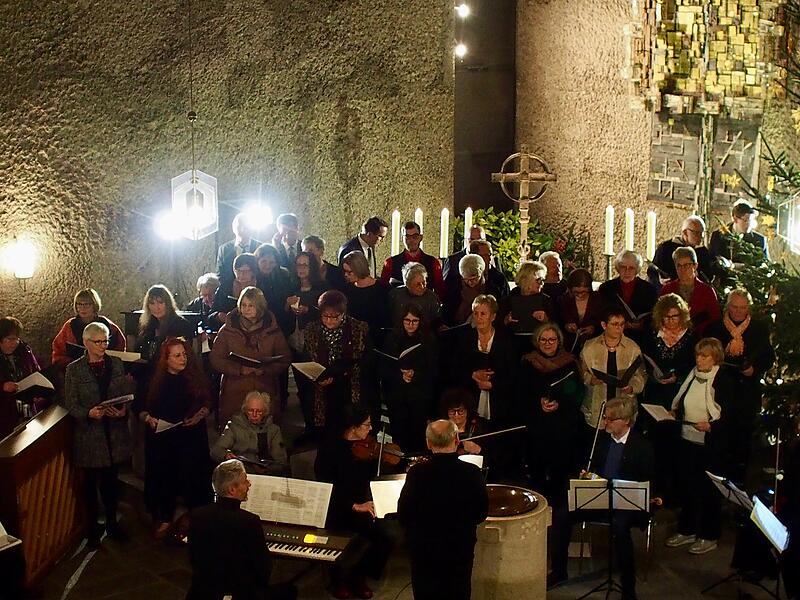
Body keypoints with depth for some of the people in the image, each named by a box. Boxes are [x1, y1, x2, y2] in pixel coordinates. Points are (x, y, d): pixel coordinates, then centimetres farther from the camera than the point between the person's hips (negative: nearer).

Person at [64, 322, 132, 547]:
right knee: (91, 482, 9)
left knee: (111, 480, 13)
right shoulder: (74, 369, -6)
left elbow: (127, 394, 5)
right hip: (89, 434, -2)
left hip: (115, 433, 2)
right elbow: (70, 403, -6)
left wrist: (123, 410, -14)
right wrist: (88, 413, -23)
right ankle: (92, 526, 25)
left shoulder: (117, 364, 3)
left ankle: (112, 522, 30)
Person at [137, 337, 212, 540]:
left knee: (192, 476, 0)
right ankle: (165, 519, 21)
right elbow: (139, 406, 5)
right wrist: (148, 418, -13)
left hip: (191, 436, 0)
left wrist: (199, 416, -11)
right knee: (164, 477, 5)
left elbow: (207, 403, 7)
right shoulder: (154, 379, -1)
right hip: (161, 438, 0)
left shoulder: (195, 377, 0)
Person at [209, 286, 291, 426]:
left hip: (265, 391, 1)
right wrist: (239, 369, -14)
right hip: (234, 393, 0)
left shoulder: (273, 330, 5)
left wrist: (266, 369, -11)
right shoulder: (228, 330, 3)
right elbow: (216, 359, 1)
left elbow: (285, 359, 7)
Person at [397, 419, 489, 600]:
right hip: (461, 551, 1)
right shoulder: (472, 473, -15)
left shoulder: (417, 473, -18)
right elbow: (481, 514, -4)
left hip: (423, 551, -1)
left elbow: (403, 516, -10)